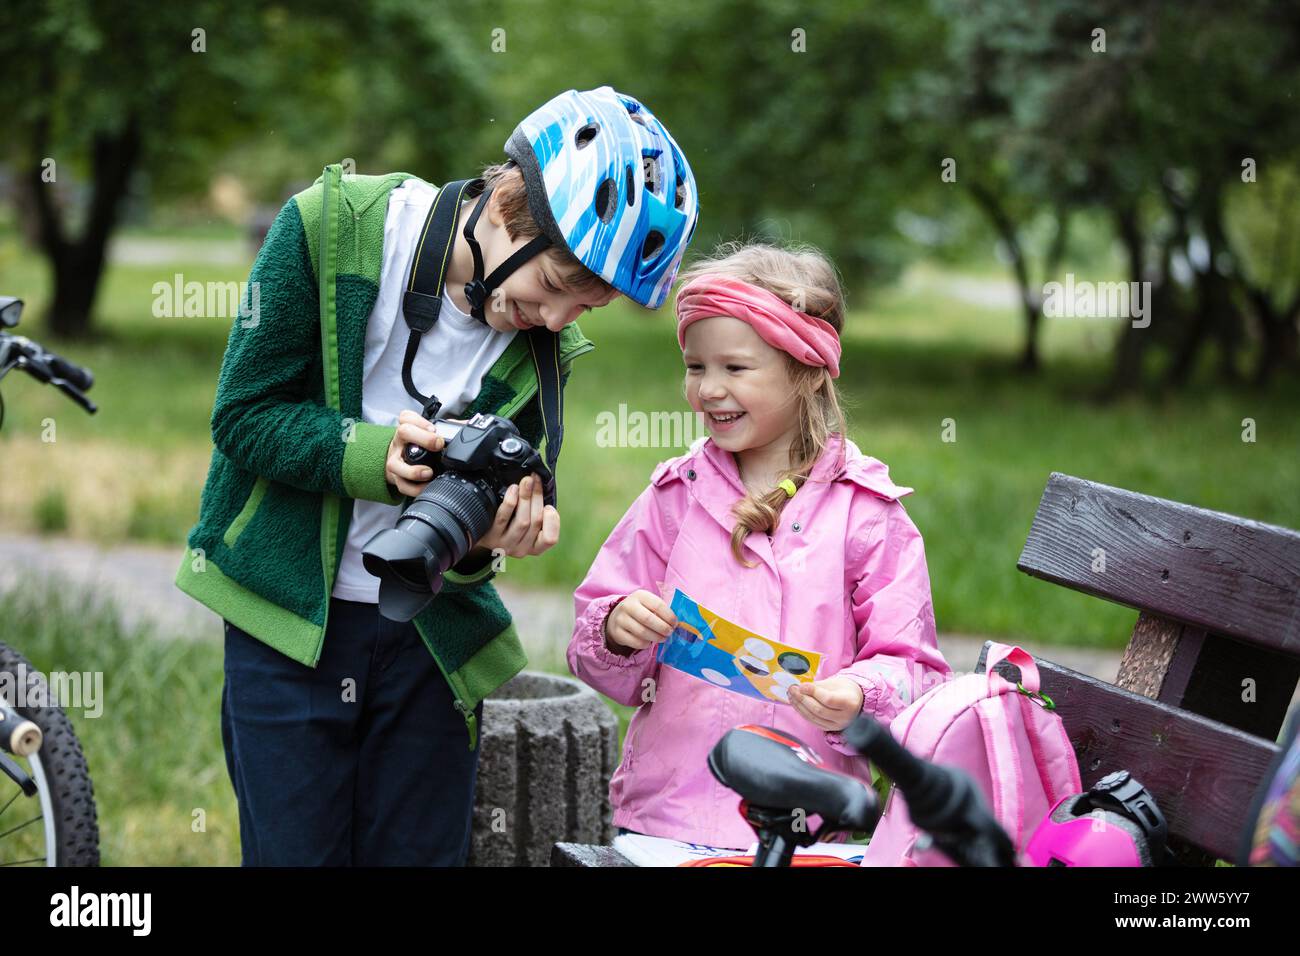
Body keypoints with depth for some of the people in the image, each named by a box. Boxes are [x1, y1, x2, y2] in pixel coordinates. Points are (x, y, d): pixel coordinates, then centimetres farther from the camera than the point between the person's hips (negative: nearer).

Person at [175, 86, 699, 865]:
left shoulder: (547, 342, -4)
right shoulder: (331, 227, -15)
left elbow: (513, 499, 0)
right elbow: (243, 415, -12)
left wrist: (485, 542, -25)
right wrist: (377, 456, -28)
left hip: (432, 631, 3)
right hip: (289, 618, -3)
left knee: (423, 852, 6)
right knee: (294, 851, -1)